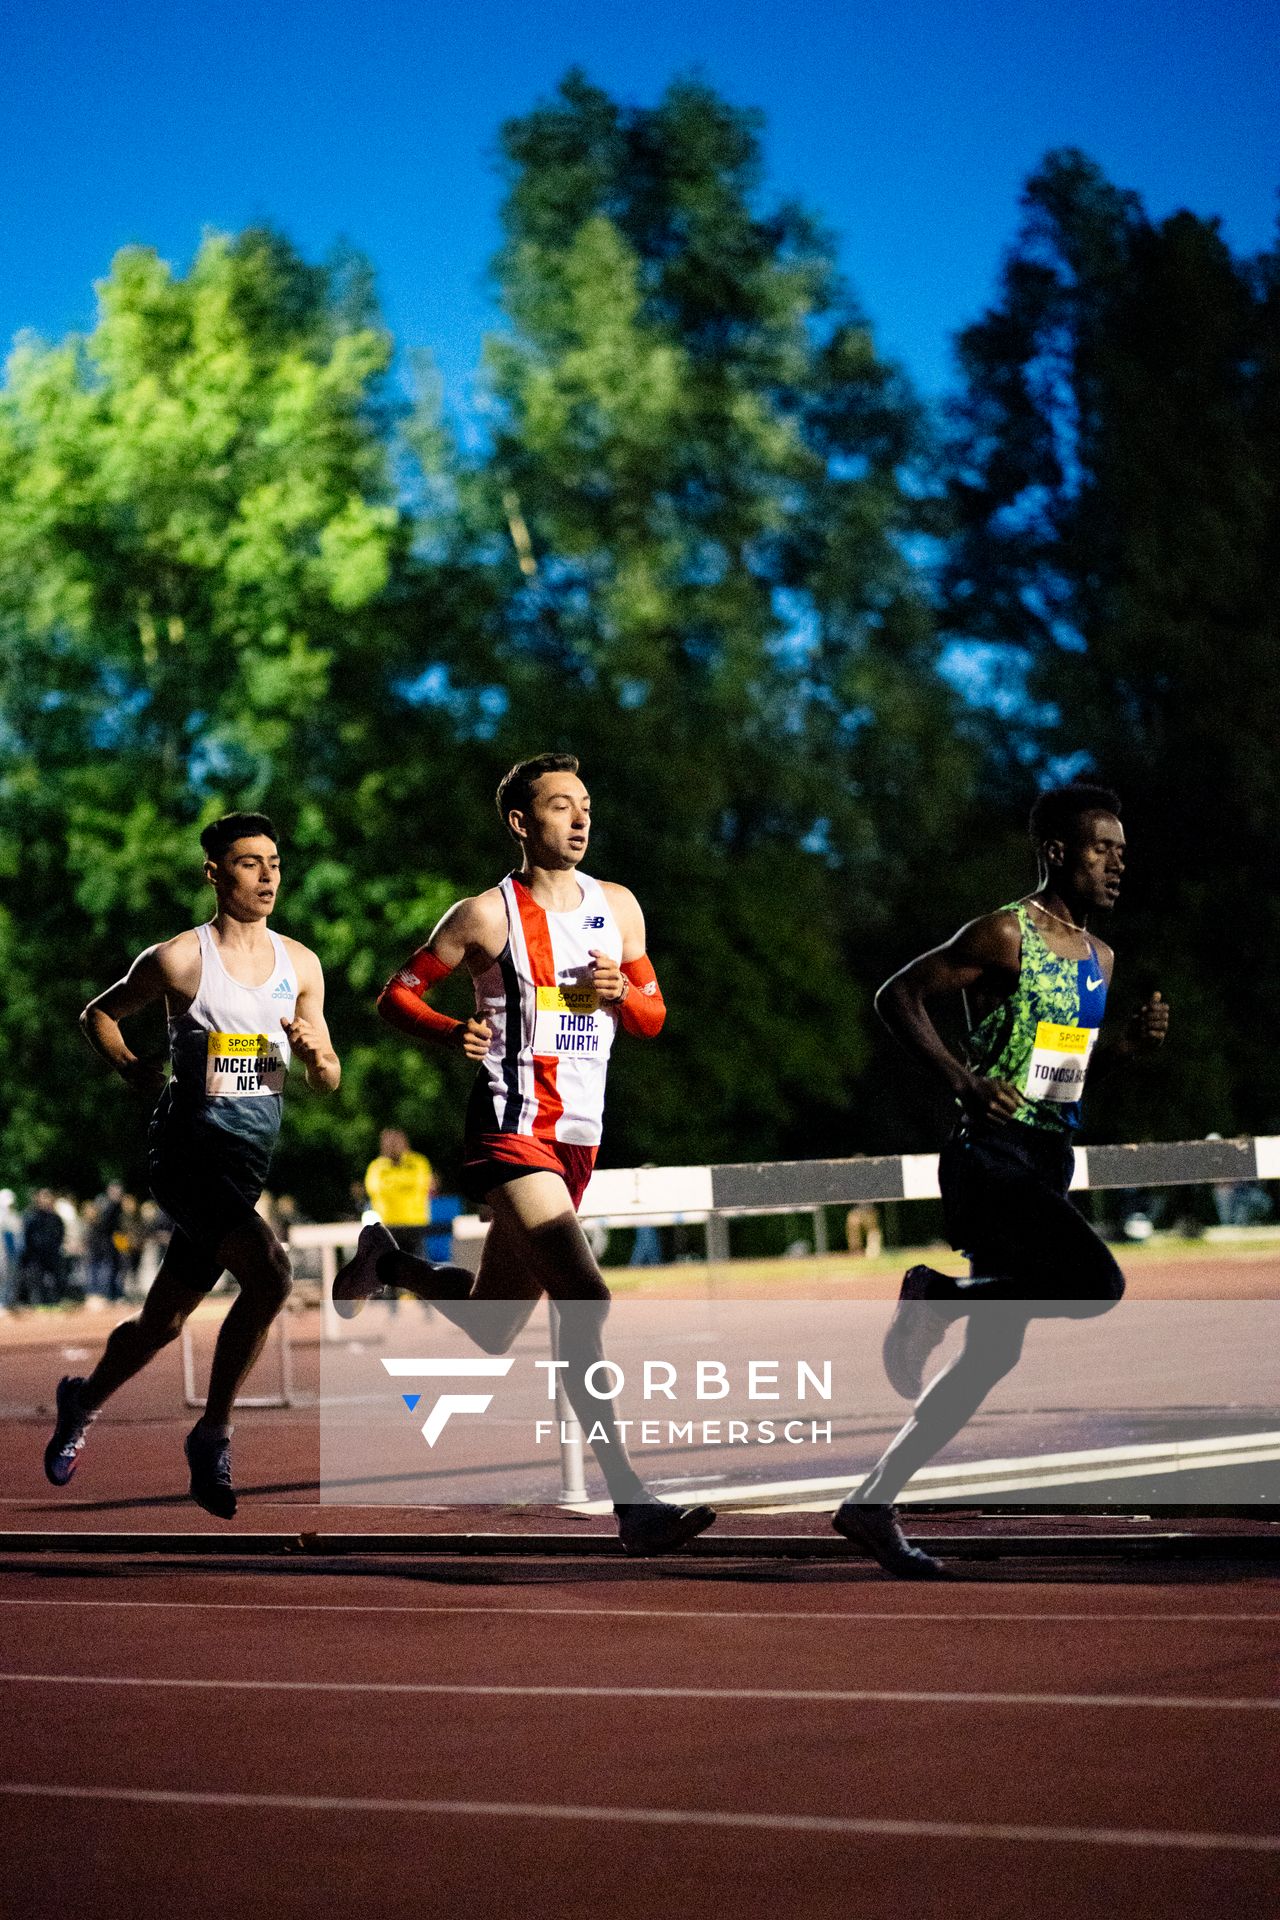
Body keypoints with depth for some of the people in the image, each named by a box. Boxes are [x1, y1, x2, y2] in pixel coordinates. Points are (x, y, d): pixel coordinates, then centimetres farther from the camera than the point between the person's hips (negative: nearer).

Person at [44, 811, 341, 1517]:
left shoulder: (301, 964, 8)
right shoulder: (178, 959, -6)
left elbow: (328, 1081, 13)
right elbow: (97, 1015, 9)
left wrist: (316, 1054, -9)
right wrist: (131, 1070, -7)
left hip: (250, 1158, 6)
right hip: (189, 1146, -6)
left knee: (162, 1323, 15)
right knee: (269, 1272, -27)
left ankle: (83, 1400, 43)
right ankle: (212, 1435, -14)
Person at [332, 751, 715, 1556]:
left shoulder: (618, 907, 11)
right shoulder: (488, 915, -4)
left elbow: (654, 1016, 18)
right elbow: (396, 995, 1)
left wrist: (619, 995, -5)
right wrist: (453, 1033, -18)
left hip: (578, 1140, 7)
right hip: (511, 1129, -7)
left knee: (490, 1329, 16)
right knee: (587, 1301, -24)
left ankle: (390, 1261, 45)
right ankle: (631, 1499, -25)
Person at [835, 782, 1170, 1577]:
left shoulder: (1099, 957, 16)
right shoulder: (1004, 935, -9)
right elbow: (898, 995, -10)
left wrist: (1130, 1042, 7)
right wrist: (965, 1080, -19)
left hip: (1050, 1160, 9)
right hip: (994, 1153, -9)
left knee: (994, 1354, 7)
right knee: (1098, 1283, -24)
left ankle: (873, 1503, 13)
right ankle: (937, 1296, -3)